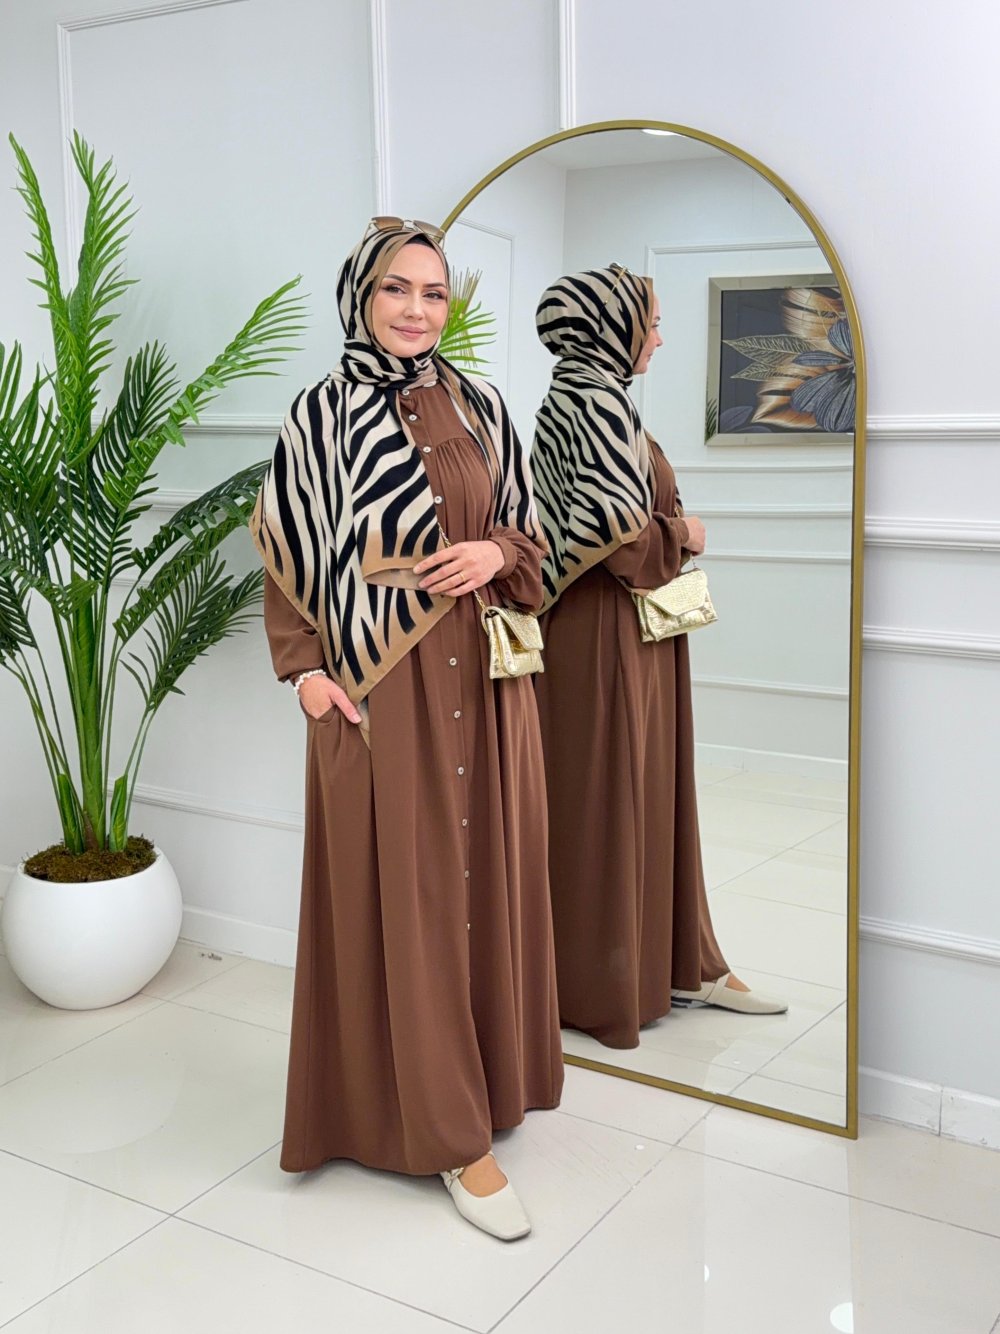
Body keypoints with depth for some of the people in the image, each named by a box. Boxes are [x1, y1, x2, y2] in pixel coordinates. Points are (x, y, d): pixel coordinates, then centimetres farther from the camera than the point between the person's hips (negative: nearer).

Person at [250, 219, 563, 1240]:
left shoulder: (481, 409, 8)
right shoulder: (321, 417, -1)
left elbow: (528, 531, 14)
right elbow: (287, 558, 1)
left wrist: (498, 552, -9)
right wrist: (305, 670, -10)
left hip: (483, 676, 4)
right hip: (381, 683, -4)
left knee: (484, 872, 11)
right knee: (403, 894, 0)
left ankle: (486, 1067, 31)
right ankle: (448, 1129, 10)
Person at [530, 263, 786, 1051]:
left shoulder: (570, 400, 12)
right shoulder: (602, 402, -17)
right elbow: (613, 531, -25)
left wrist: (665, 530, 10)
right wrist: (682, 535, -9)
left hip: (594, 620, 10)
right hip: (612, 630, -10)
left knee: (651, 792, 15)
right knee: (611, 800, 1)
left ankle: (679, 960, 27)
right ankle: (607, 986, 15)